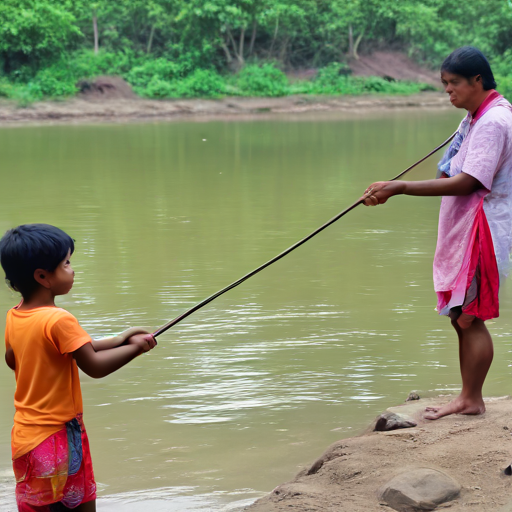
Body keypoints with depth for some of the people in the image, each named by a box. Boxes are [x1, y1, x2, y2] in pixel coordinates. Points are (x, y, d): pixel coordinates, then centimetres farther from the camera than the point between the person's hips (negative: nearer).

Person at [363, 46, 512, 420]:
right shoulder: (477, 118, 15)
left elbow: (466, 182, -27)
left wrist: (401, 188, -29)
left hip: (480, 233, -11)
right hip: (462, 232, 11)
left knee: (469, 316, -7)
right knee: (462, 317, 12)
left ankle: (472, 400, 1)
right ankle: (469, 398, 20)